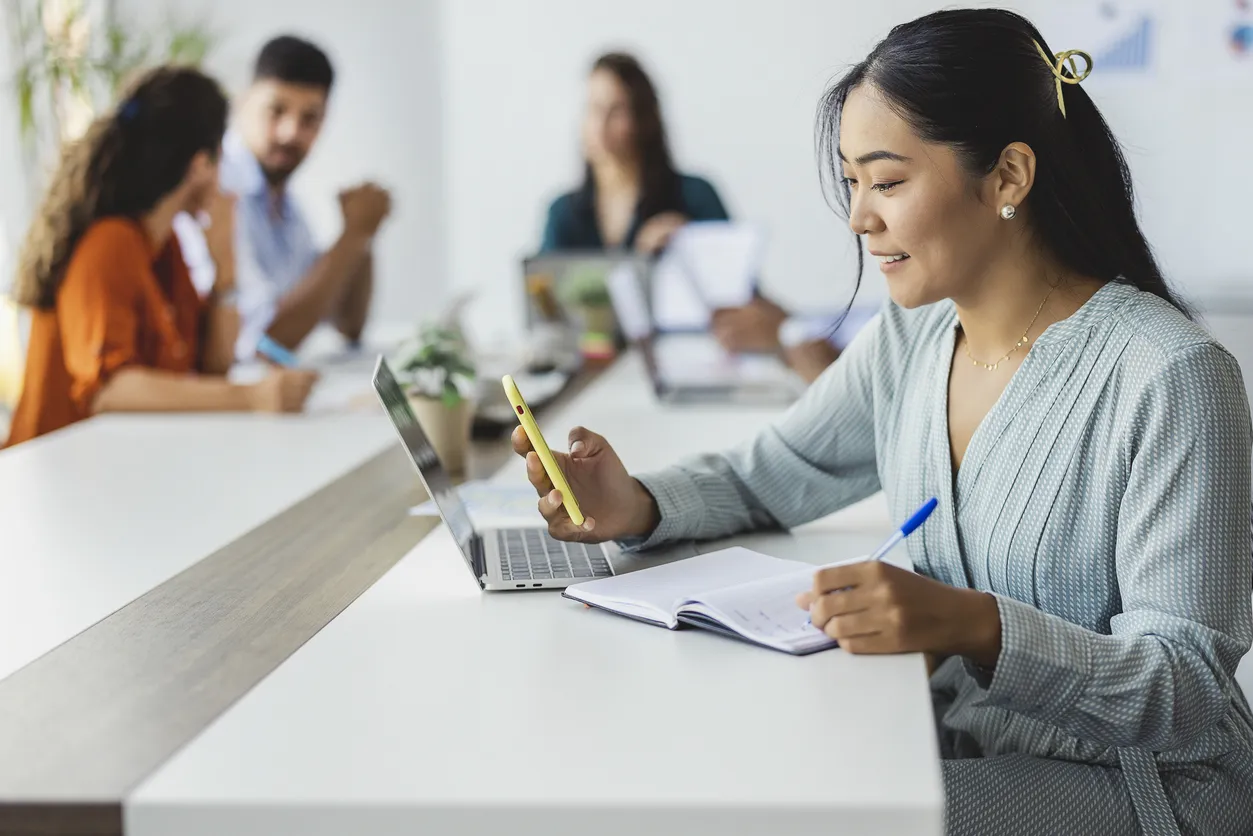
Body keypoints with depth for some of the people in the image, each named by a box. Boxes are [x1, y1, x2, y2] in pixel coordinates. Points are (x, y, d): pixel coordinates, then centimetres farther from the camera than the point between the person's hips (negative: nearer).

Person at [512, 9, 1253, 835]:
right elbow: (766, 478, 14)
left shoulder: (1168, 378, -20)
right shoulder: (909, 336, 2)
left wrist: (973, 627, -38)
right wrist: (635, 507, -7)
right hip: (955, 749, 6)